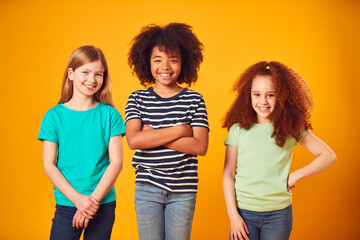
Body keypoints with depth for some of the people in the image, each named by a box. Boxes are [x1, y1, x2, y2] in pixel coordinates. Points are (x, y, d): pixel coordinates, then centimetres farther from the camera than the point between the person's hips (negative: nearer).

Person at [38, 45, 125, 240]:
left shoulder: (109, 115, 0)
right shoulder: (54, 116, 0)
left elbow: (116, 162, -3)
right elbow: (48, 164, -3)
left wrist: (94, 199, -12)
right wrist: (78, 198, -12)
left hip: (104, 205, 0)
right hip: (66, 204, 0)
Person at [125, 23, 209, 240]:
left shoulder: (194, 99, 0)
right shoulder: (138, 99, 1)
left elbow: (200, 146, -11)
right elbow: (133, 140, -15)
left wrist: (152, 134, -14)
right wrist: (180, 130, -16)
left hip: (183, 191, 0)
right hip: (147, 188, 0)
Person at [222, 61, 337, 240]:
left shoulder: (292, 129, 0)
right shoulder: (238, 129, -1)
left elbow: (329, 156, 3)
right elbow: (228, 174, 0)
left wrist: (296, 176, -6)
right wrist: (233, 215, -4)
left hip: (279, 214, 0)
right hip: (244, 212, 0)